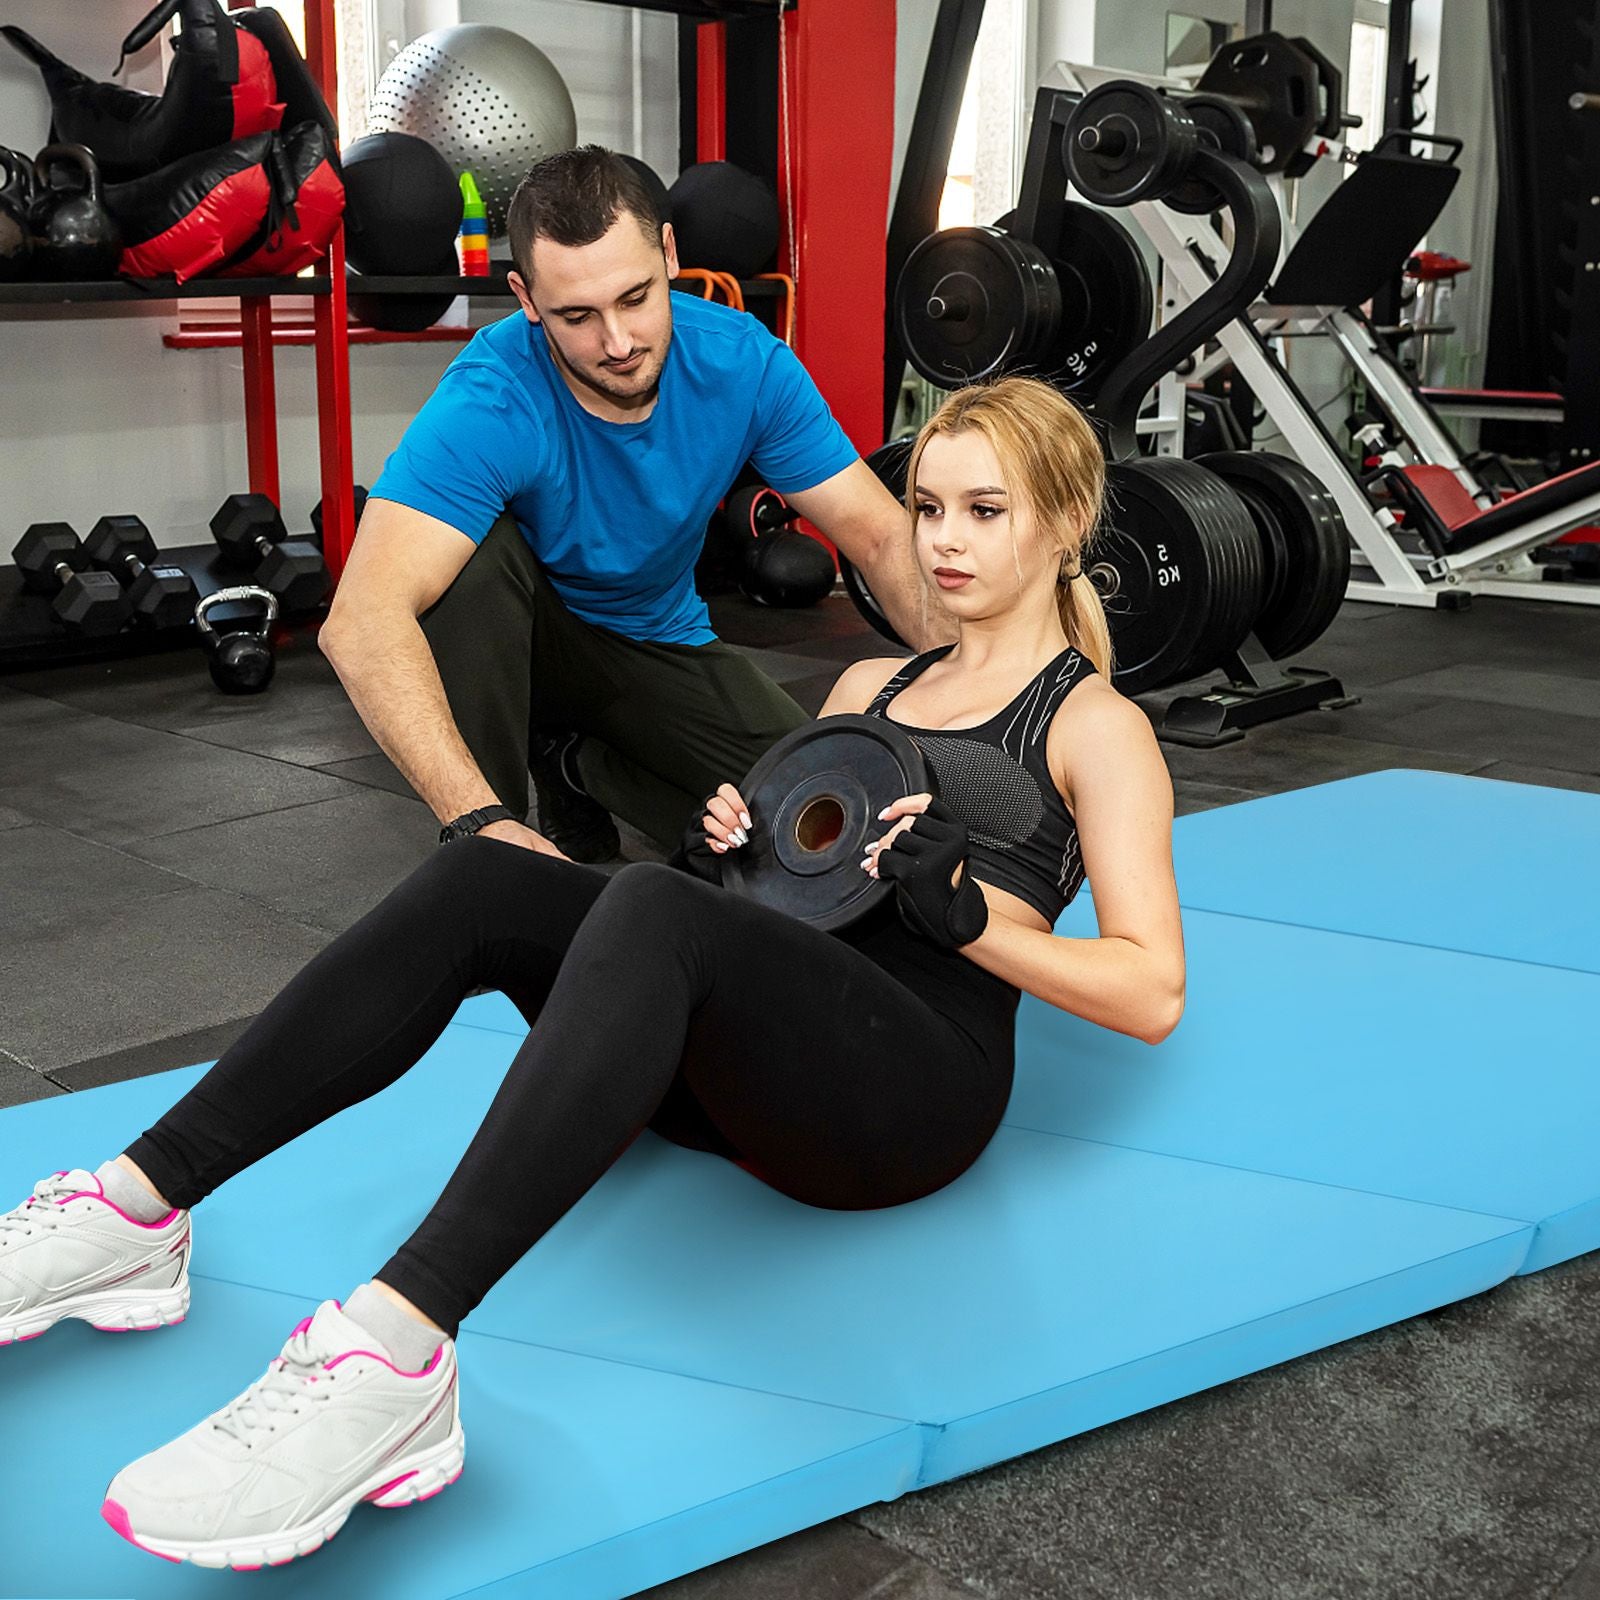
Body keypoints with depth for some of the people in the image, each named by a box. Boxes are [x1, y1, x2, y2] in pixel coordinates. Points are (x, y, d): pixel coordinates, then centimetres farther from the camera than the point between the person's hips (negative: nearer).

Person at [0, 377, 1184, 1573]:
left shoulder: (1094, 723, 8)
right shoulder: (870, 687, 26)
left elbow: (1153, 993, -1)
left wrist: (967, 913, -16)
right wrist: (724, 857, 5)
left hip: (920, 1079, -6)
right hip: (752, 1069, 6)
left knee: (653, 911, -36)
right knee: (482, 878, -20)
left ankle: (394, 1357, -49)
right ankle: (135, 1213, -26)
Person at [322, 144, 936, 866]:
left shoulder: (743, 362, -20)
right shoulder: (490, 400, -32)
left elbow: (881, 538, -14)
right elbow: (361, 618, -44)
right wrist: (481, 819, -54)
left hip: (659, 639, 3)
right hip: (516, 637, -3)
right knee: (479, 550, -37)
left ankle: (576, 763, 6)